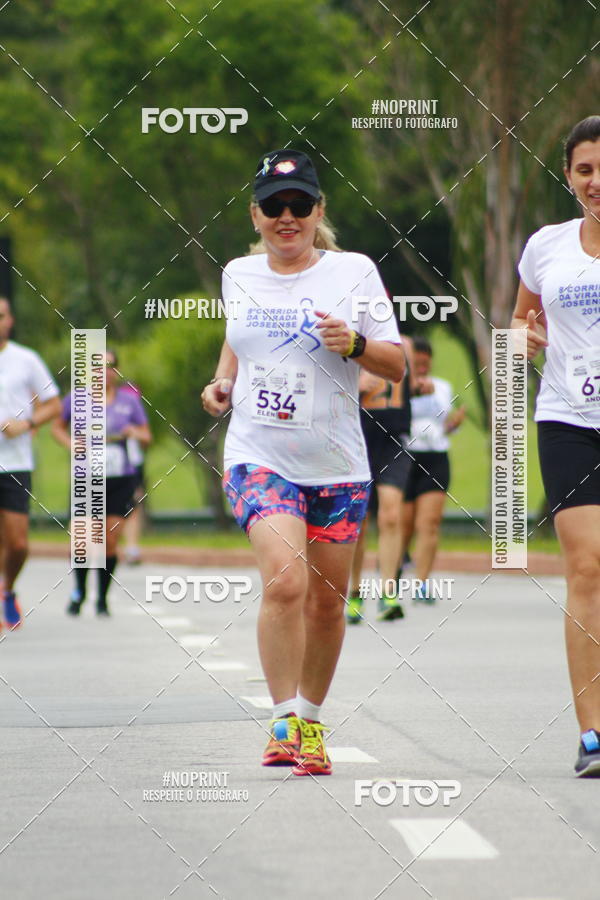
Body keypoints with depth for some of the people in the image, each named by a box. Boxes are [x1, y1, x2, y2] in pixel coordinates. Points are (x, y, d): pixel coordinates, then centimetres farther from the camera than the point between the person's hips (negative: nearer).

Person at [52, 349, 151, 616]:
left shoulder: (129, 400, 6)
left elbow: (147, 437, 13)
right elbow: (58, 427, 16)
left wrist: (136, 433, -10)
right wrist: (71, 445, -3)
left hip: (121, 481, 1)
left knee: (110, 541, -2)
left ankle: (102, 598, 13)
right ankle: (79, 591, 16)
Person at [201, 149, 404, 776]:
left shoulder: (353, 271, -1)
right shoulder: (238, 275, 7)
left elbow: (396, 366, 0)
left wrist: (354, 343, -19)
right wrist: (223, 382, 8)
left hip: (335, 464, 0)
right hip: (258, 457, 0)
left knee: (327, 602, 8)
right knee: (285, 582, -21)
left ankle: (310, 722, 28)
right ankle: (283, 722, -14)